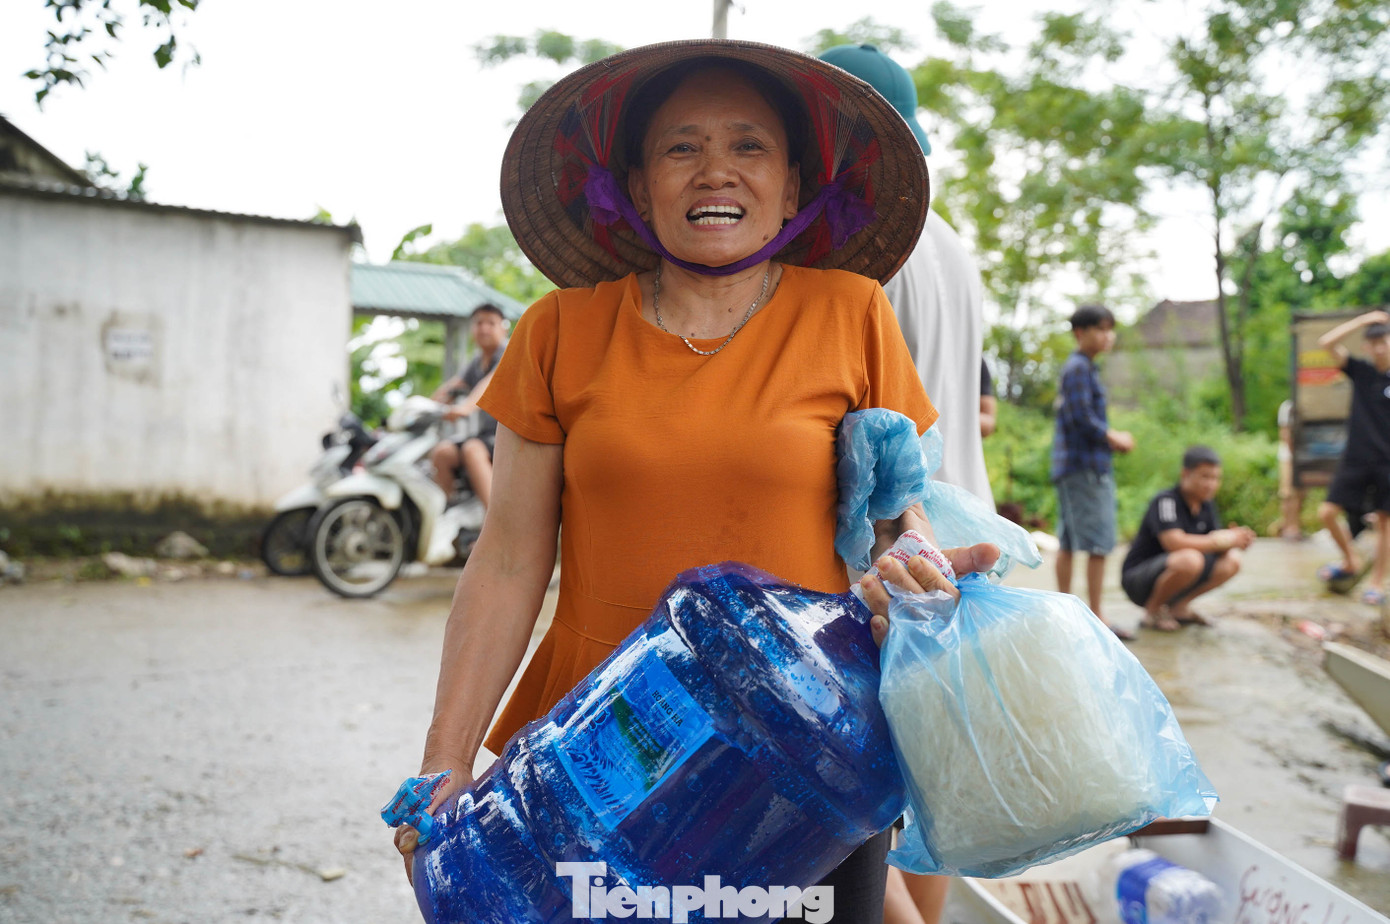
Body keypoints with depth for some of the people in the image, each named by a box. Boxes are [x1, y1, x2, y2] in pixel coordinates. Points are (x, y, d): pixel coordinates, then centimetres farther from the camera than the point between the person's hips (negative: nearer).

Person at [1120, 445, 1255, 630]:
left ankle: (1178, 607, 5)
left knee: (1232, 560, -6)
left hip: (1170, 574, 8)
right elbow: (1173, 542, -31)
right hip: (1137, 578, -8)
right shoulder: (1165, 501, -19)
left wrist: (1237, 540, -21)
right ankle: (1153, 610, -10)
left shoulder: (1206, 504, 7)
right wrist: (1218, 541, -27)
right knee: (1189, 559, -35)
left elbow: (1217, 539, 2)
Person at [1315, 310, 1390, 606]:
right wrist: (1363, 320, -5)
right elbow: (1327, 343, -4)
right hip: (1356, 460, 2)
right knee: (1327, 512, -4)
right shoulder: (1361, 371, 4)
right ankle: (1353, 563, 19)